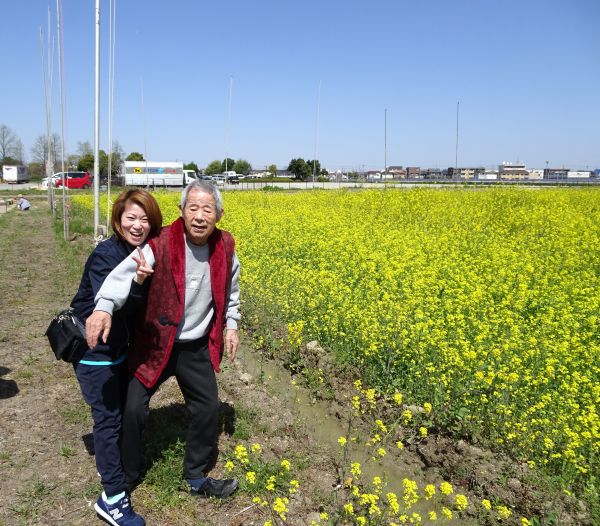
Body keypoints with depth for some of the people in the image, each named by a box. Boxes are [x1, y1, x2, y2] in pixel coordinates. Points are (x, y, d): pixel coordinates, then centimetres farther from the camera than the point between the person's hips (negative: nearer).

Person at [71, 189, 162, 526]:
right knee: (108, 417, -1)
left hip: (121, 346, 7)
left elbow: (148, 302, 3)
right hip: (94, 349, -7)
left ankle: (112, 463, 44)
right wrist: (134, 282, -44)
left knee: (124, 408, 20)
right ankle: (113, 499, 11)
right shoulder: (105, 255, -25)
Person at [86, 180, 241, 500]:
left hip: (198, 348, 4)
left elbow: (229, 290, 11)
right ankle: (126, 478, 26)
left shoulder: (225, 246, -7)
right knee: (133, 409, -2)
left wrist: (231, 325, 6)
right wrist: (103, 307, -54)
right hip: (155, 344, -3)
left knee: (207, 410, 11)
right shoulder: (161, 244, -22)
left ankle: (197, 478, 35)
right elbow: (124, 273, -37)